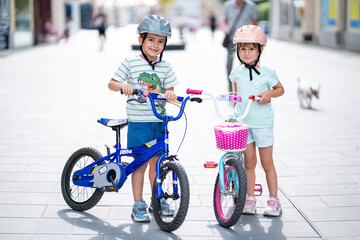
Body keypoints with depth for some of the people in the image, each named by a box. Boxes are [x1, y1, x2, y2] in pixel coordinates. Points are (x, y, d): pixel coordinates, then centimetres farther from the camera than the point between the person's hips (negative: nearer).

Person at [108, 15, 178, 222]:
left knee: (156, 161, 12)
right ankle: (138, 205, 9)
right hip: (138, 122, -4)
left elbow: (170, 91, 8)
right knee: (140, 163, -1)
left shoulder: (165, 67, 7)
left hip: (159, 121, 4)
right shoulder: (130, 63, -4)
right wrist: (123, 86, -25)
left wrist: (170, 94, -16)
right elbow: (111, 84, -4)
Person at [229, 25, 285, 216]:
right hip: (243, 122, 3)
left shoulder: (267, 73, -6)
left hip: (263, 122, -2)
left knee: (267, 163, 3)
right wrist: (235, 110, 15)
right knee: (249, 161, 4)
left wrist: (269, 94, -13)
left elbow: (280, 89, 6)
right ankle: (249, 199, 13)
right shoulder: (237, 73, 4)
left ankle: (274, 200, 12)